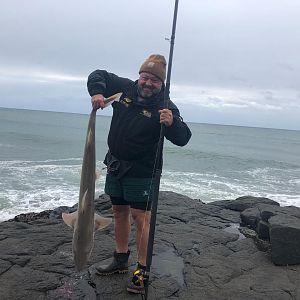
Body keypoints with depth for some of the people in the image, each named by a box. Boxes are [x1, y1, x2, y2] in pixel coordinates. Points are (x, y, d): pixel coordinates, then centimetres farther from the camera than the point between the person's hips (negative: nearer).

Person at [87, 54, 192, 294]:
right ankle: (120, 260, 33)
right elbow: (98, 75, 12)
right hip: (115, 165, 6)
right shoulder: (125, 88, -1)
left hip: (141, 172, -6)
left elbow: (183, 138, -23)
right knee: (120, 211, 16)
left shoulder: (165, 107, -15)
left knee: (141, 217, -6)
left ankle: (142, 270, 7)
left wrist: (172, 123, -44)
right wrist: (97, 93, -9)